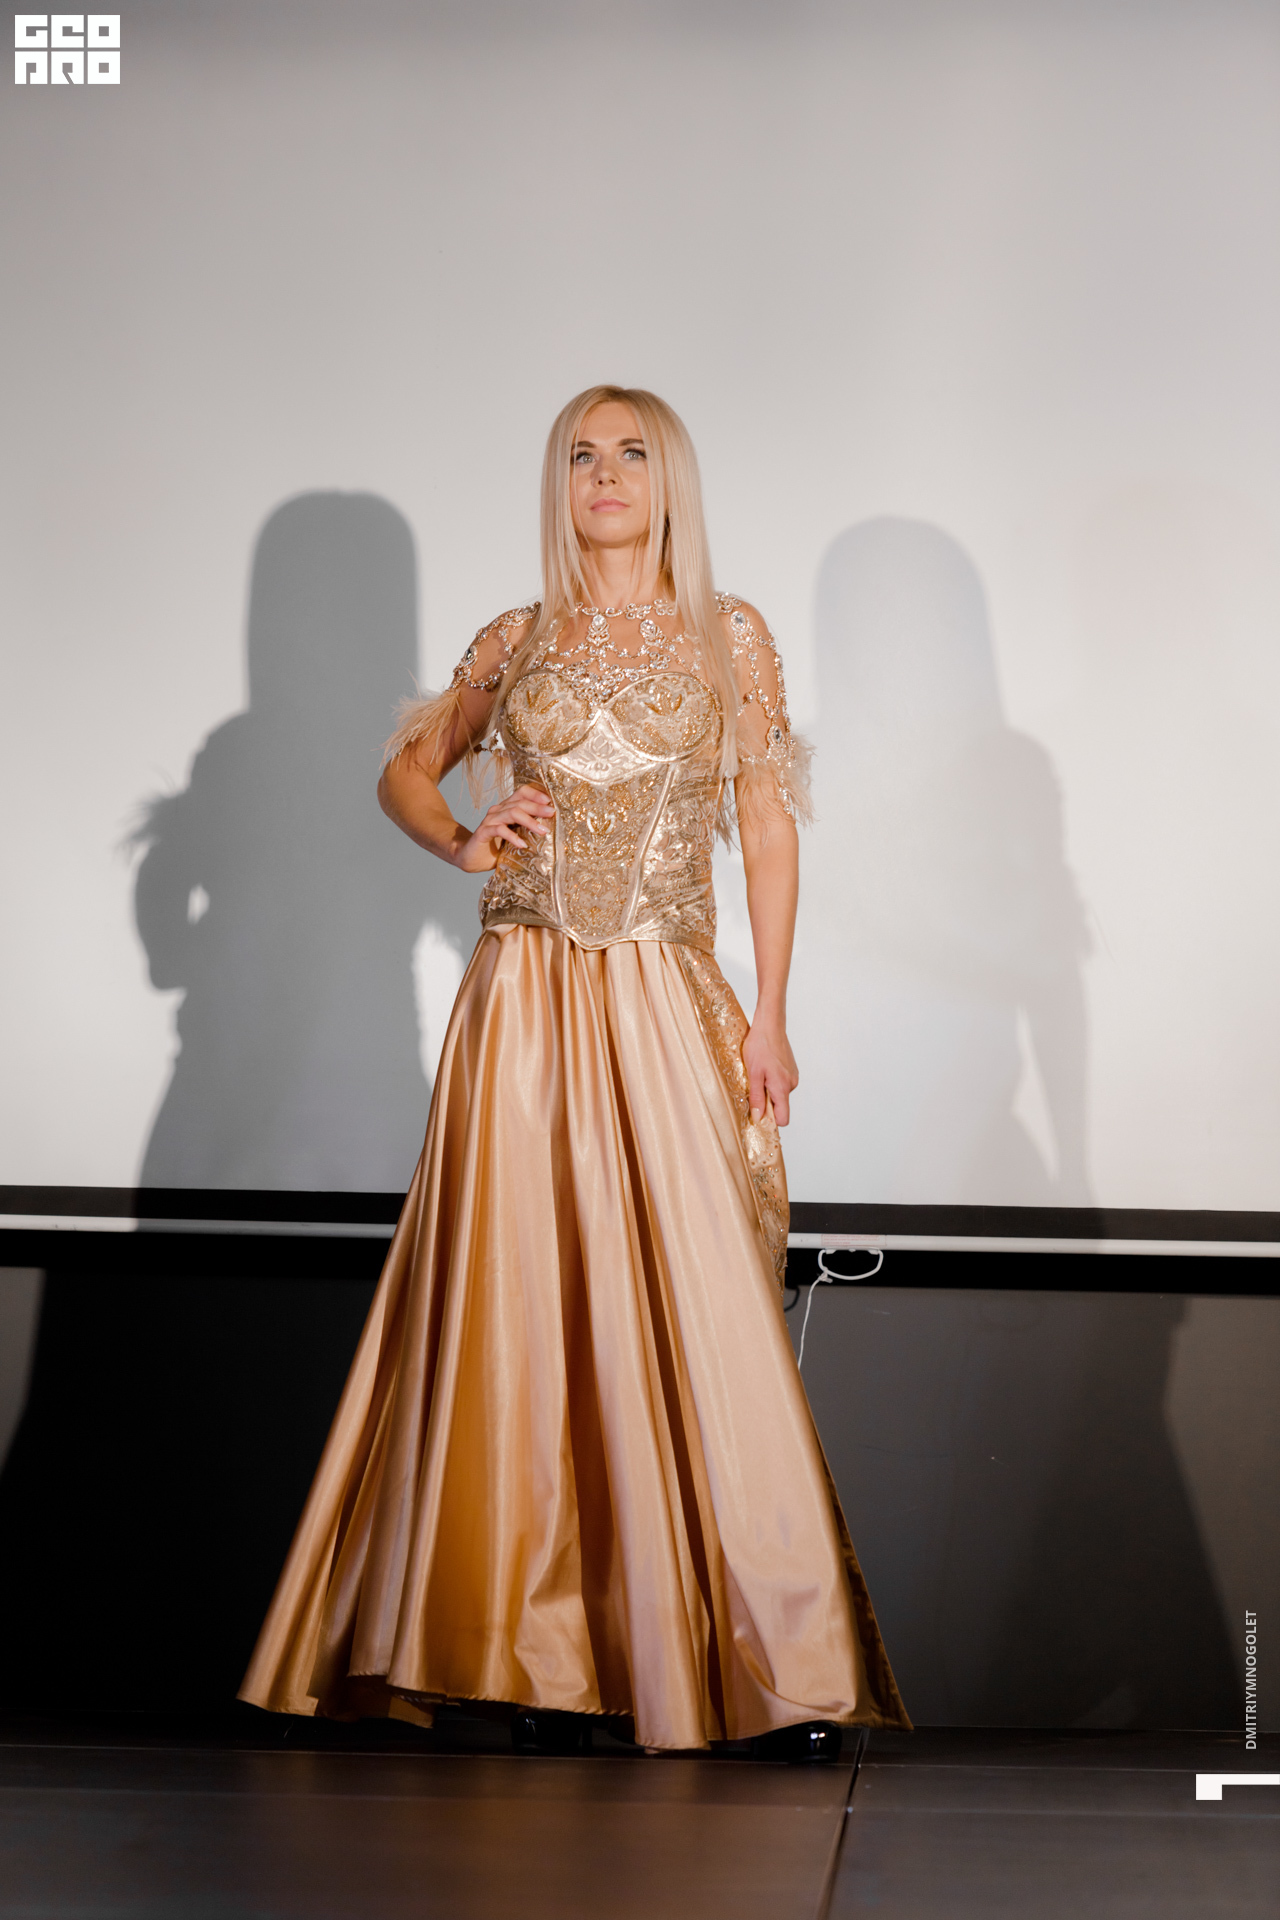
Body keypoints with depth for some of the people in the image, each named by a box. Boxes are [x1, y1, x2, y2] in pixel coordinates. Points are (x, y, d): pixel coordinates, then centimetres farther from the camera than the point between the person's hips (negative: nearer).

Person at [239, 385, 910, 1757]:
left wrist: (769, 1014, -2)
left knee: (695, 1312, -8)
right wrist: (465, 843, 1)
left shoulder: (729, 637, 7)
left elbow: (770, 827, 5)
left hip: (665, 1007, -2)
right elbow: (406, 769, 23)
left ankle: (780, 1666, -3)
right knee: (525, 1310, -1)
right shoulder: (515, 643, 11)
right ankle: (542, 1656, 6)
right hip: (527, 1000, 2)